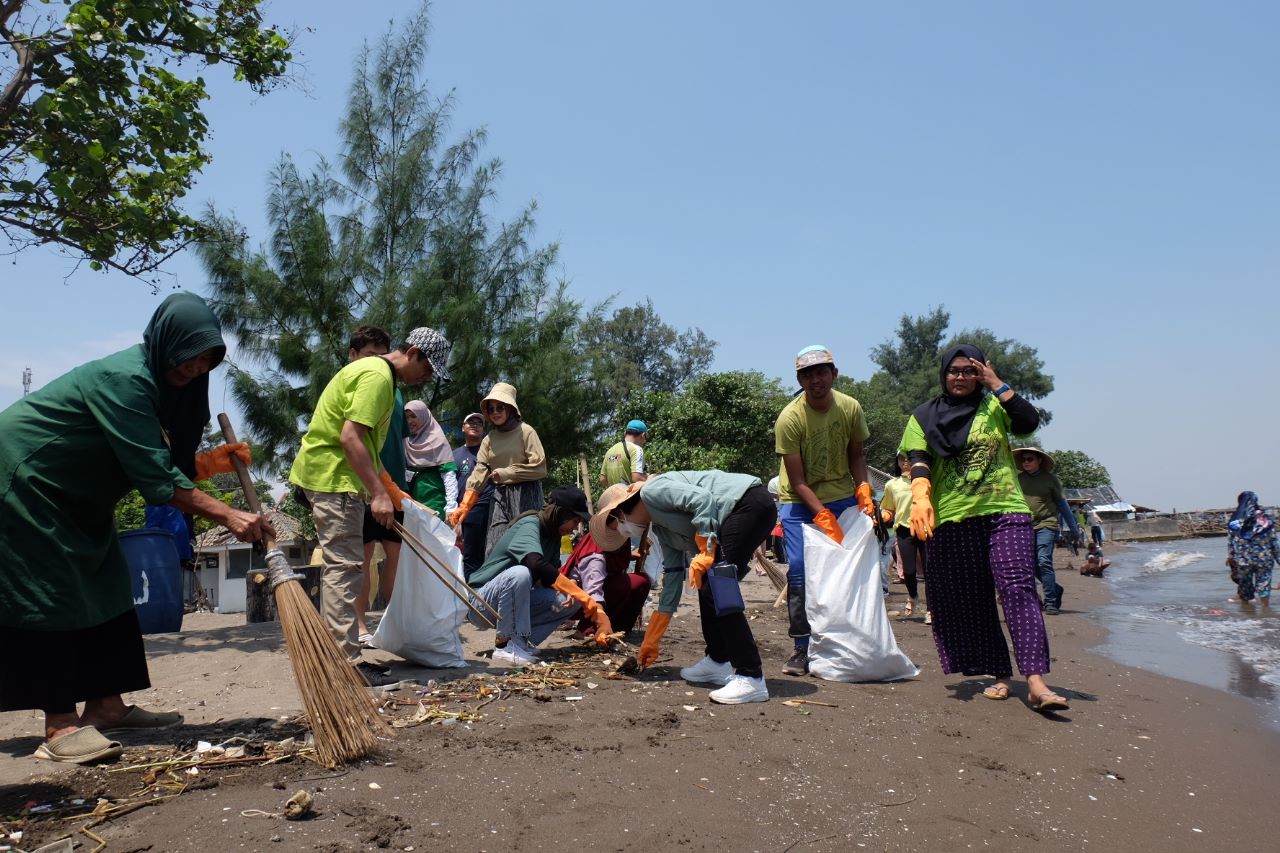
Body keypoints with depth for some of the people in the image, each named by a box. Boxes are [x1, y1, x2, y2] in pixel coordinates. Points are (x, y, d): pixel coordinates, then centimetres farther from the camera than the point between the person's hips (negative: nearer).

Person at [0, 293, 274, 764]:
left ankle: (104, 705, 12)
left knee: (104, 585, 7)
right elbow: (155, 477, -32)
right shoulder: (124, 379, -27)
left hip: (72, 494, 10)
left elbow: (161, 462, 3)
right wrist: (227, 515, -34)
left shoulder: (158, 381, 2)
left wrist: (210, 463, -14)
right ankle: (60, 724, -7)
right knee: (50, 593, -11)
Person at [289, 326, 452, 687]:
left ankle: (338, 657, 20)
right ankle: (345, 663, -7)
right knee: (344, 566, -10)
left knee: (341, 566, 13)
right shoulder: (377, 375, -15)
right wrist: (378, 493, -26)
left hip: (333, 475, 11)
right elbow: (350, 436, -25)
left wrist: (383, 486, 24)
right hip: (333, 478, -11)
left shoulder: (377, 372, 18)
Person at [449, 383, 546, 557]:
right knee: (494, 550, 0)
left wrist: (504, 473, -9)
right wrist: (463, 507, -11)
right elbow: (479, 473, 0)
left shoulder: (526, 431, -4)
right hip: (500, 497, 5)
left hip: (525, 496, -5)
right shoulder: (489, 439, 10)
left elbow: (539, 468, -11)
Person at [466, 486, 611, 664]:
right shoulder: (530, 525, -20)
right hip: (480, 602, -8)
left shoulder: (553, 535, 6)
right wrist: (582, 595, -38)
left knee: (570, 601, -7)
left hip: (515, 602, 8)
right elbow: (536, 564, -38)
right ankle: (504, 645, -22)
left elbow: (550, 576, 8)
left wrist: (567, 591, -15)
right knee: (520, 573, -37)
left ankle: (520, 642, -7)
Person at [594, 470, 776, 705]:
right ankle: (717, 662, 26)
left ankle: (751, 678, -12)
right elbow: (673, 578, 24)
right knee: (707, 587, 16)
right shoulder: (661, 529, 21)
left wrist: (705, 553, -18)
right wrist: (651, 642, 30)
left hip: (750, 502, -10)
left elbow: (703, 499, -19)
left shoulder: (652, 490, -5)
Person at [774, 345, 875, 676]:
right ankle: (802, 649, 1)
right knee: (799, 574, -11)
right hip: (800, 502, -3)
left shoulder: (850, 408, -8)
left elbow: (855, 454, 9)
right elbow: (797, 482, -20)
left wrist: (862, 488, -7)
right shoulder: (789, 418, -21)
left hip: (842, 497, 3)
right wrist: (824, 518, -27)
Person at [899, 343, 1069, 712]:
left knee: (1018, 587, -15)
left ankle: (1035, 682, -20)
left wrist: (997, 385, -7)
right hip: (953, 519, 1)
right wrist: (920, 498, -19)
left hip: (1005, 513, -1)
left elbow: (1030, 422, -6)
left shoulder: (994, 405, 11)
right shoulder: (924, 416, 10)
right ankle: (1001, 675, 17)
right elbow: (918, 461, -2)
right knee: (968, 601, 5)